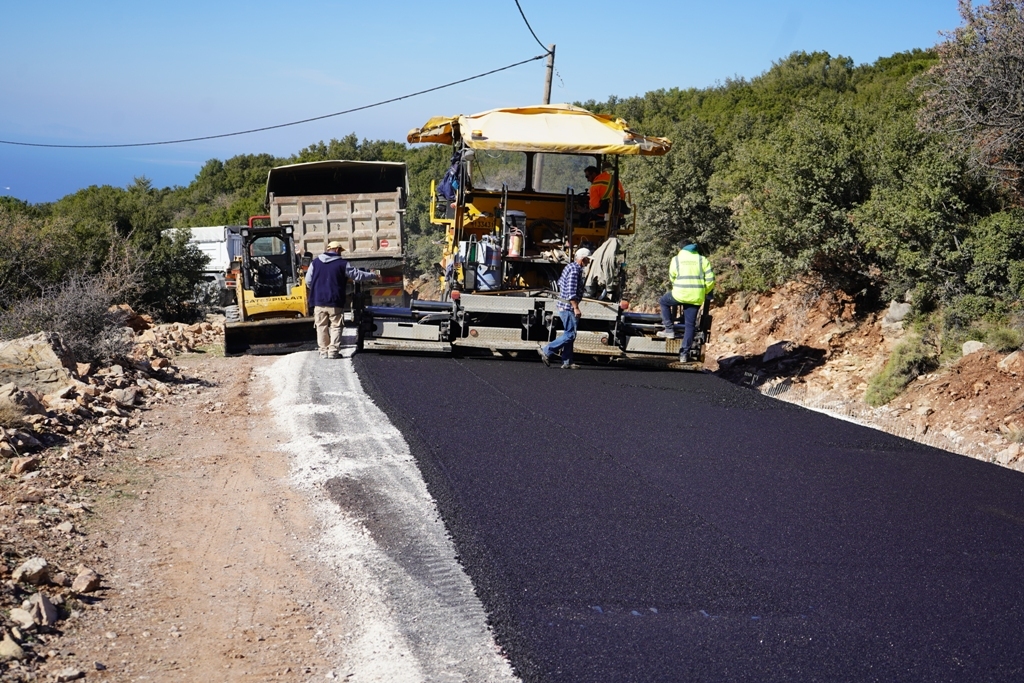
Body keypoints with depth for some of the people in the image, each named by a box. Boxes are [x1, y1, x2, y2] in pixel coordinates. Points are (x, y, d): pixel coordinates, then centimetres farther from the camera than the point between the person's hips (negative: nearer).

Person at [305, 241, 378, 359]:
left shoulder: (315, 262, 5)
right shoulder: (342, 264, -3)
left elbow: (308, 281, 7)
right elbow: (358, 275, 1)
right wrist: (373, 276, 15)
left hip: (319, 301, 3)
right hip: (335, 302, -3)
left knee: (322, 326, 9)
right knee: (335, 326, 5)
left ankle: (323, 351, 8)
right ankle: (333, 351, -1)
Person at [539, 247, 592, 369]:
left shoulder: (570, 267, 14)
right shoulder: (575, 270, -18)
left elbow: (560, 283, 25)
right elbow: (571, 292, -24)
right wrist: (576, 308, -24)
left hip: (563, 305, 11)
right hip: (568, 306, -11)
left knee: (569, 334, 11)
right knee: (570, 335, -8)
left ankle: (567, 362, 13)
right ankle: (546, 351, -5)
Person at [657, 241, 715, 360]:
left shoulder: (676, 259, 4)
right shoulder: (702, 260, 8)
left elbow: (672, 277, 11)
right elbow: (710, 280, 3)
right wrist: (705, 292, 19)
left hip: (680, 294, -2)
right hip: (697, 297, 2)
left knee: (663, 302, 28)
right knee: (690, 325, 9)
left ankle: (669, 330, 20)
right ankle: (684, 353, 6)